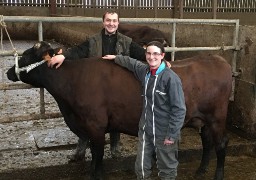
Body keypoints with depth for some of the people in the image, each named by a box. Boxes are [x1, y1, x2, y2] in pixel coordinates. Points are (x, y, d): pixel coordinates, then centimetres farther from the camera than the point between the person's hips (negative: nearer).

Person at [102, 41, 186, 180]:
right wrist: (116, 58, 38)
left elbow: (179, 109, -18)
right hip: (145, 131, 6)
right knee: (141, 169, 14)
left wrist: (172, 135, -17)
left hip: (164, 134, -6)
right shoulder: (144, 71, 2)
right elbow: (131, 63, 26)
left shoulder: (171, 78, -18)